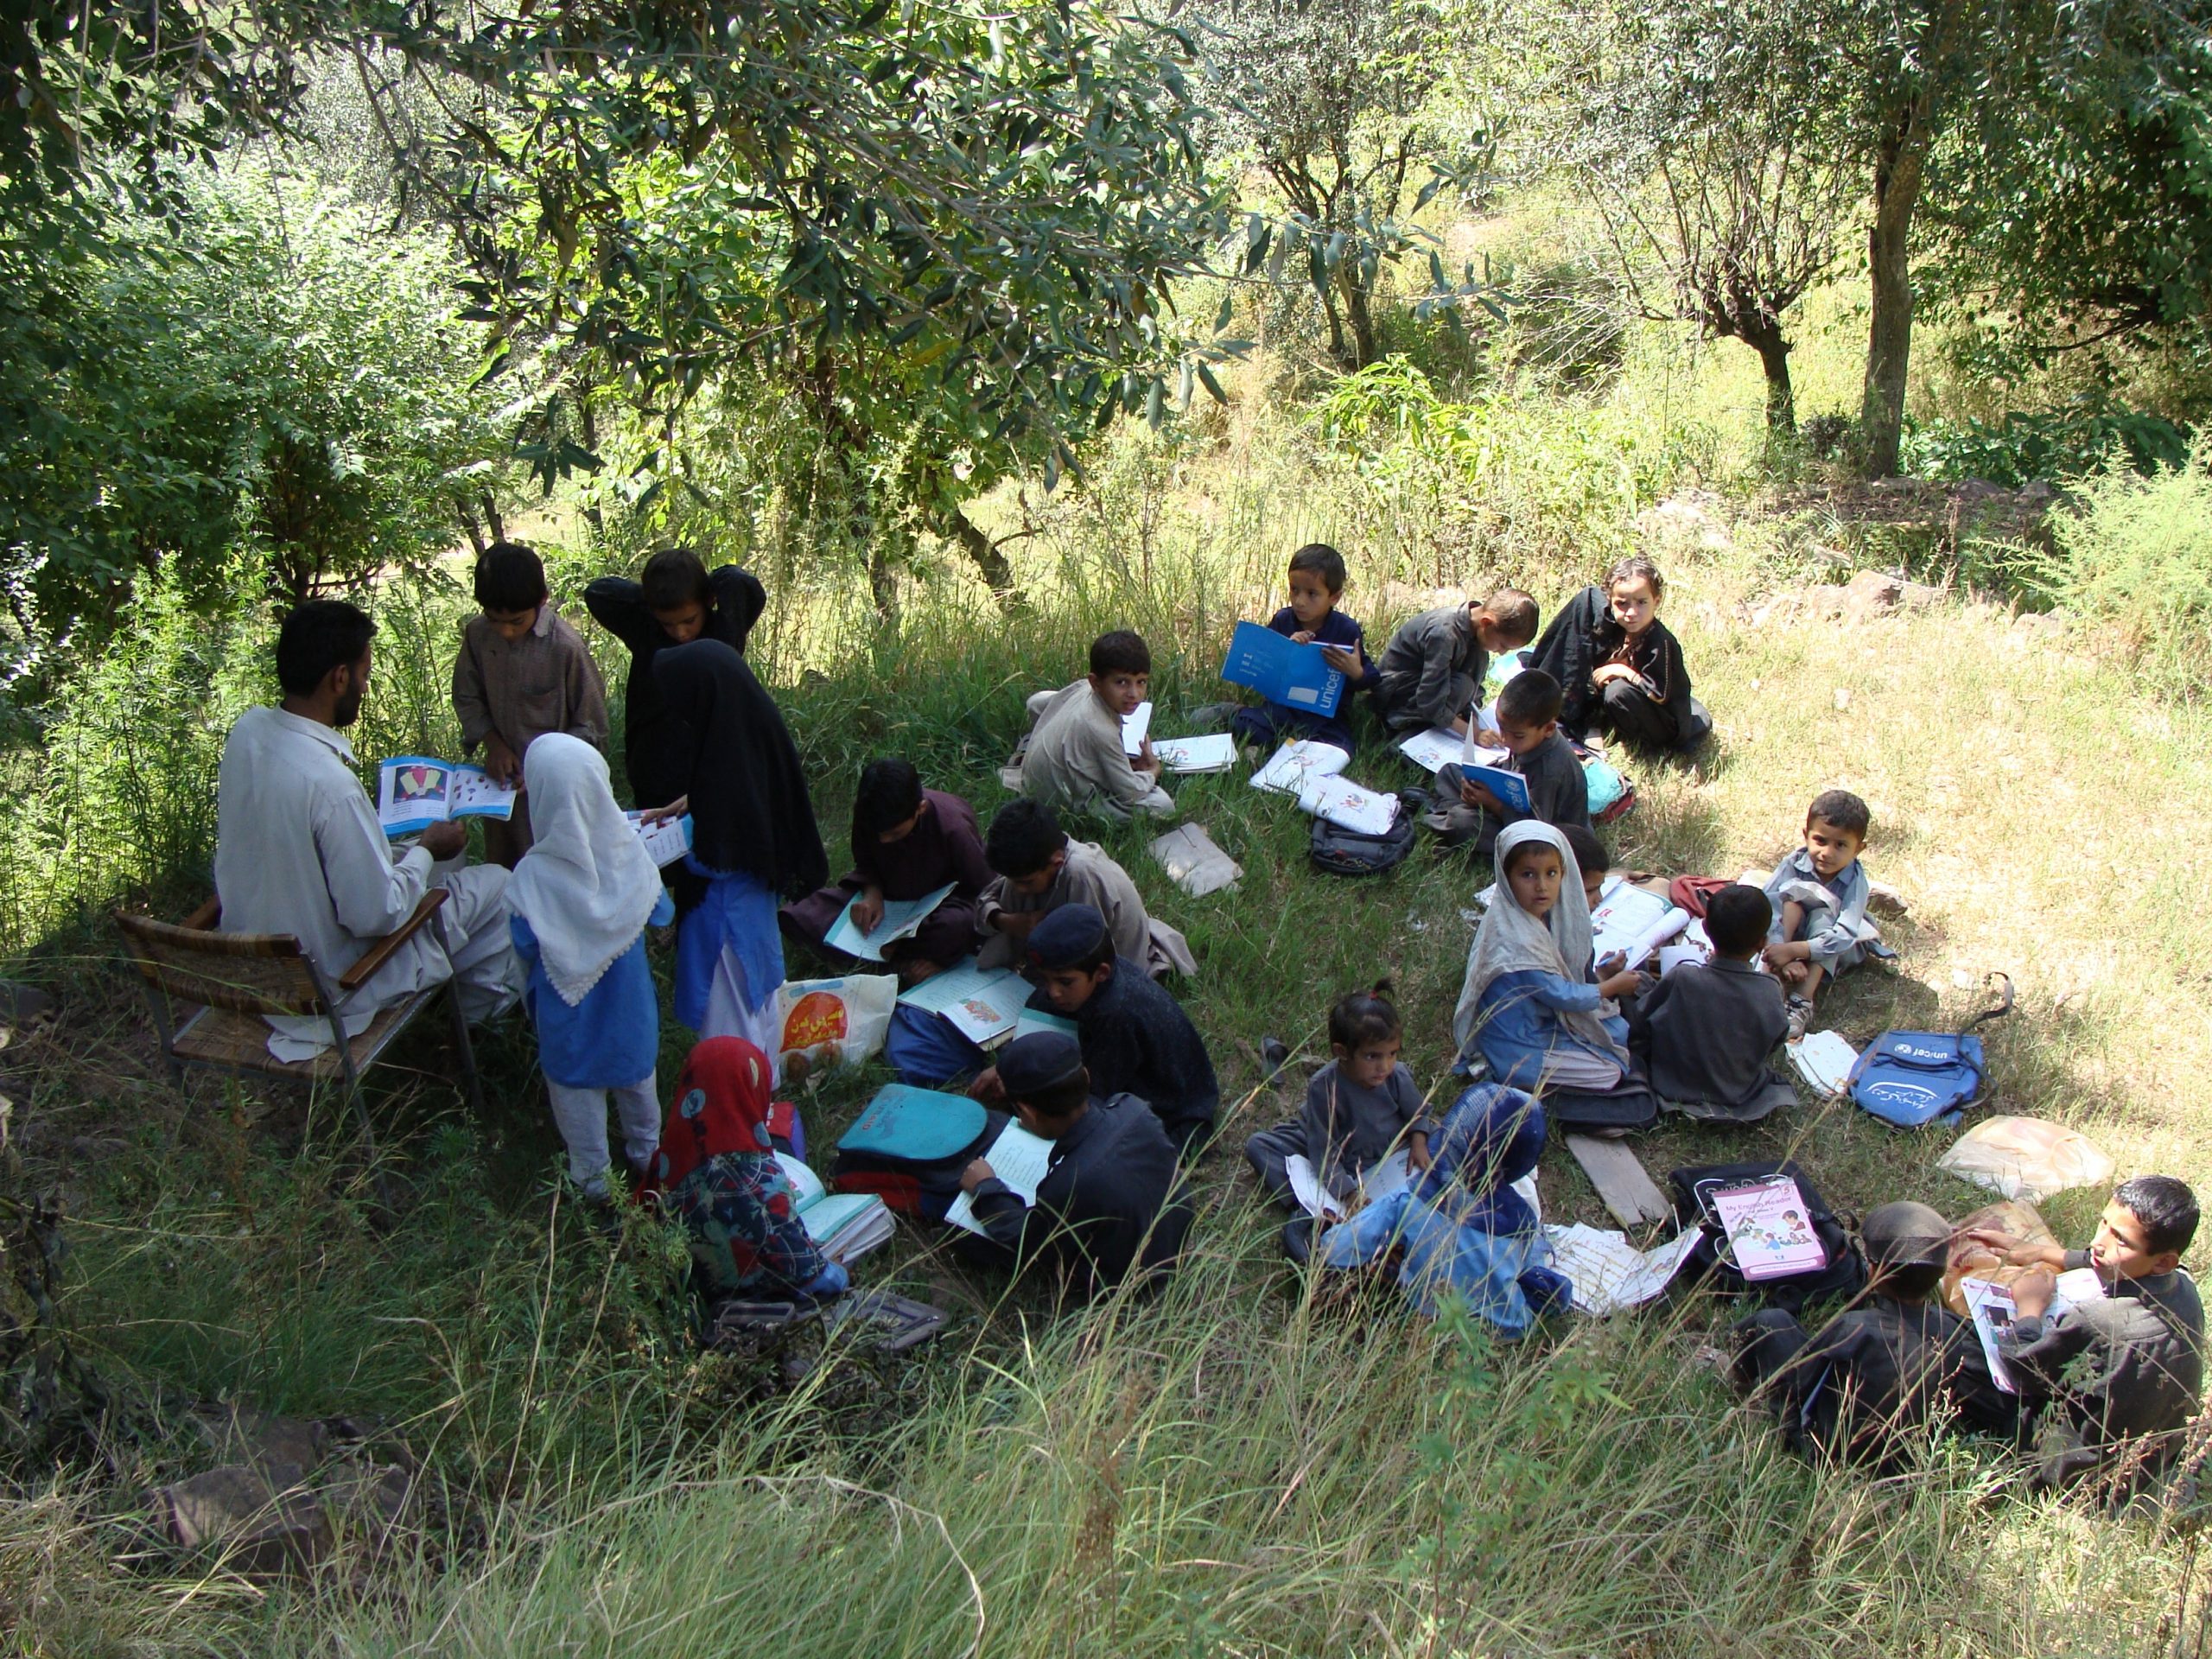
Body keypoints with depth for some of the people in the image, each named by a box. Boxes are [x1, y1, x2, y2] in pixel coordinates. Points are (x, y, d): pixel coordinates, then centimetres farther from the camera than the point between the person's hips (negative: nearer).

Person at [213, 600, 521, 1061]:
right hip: (329, 985, -8)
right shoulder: (330, 784, -35)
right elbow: (376, 916, -27)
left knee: (441, 855, 24)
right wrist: (425, 850, -10)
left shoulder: (247, 730, -10)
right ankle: (489, 1005, 35)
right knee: (495, 885, 9)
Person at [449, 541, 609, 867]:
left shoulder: (566, 647, -20)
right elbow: (467, 698, 8)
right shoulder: (477, 634, -6)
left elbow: (592, 728, -11)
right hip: (501, 779, 5)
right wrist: (493, 744, -7)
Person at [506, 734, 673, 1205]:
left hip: (569, 1010, -2)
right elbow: (661, 915, -5)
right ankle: (645, 1155, 44)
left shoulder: (534, 875, -26)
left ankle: (593, 1177, 32)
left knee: (575, 1085, 18)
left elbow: (526, 949, -16)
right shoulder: (628, 852, -19)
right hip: (629, 1001, 3)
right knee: (636, 1074, 25)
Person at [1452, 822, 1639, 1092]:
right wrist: (1613, 986, -7)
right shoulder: (1516, 939, -31)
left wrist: (1599, 975, -4)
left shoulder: (1540, 918, -1)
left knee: (1617, 1027, 16)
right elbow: (1558, 995, -21)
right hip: (1519, 1054, -9)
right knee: (1614, 1070, -7)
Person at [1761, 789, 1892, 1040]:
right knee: (1791, 895, -27)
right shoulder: (1795, 864, -20)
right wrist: (1783, 956, -42)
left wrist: (1794, 950, -47)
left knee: (1823, 915, -33)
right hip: (1791, 934, 2)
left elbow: (1843, 935, -36)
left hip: (1836, 952, -1)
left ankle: (1802, 1003, -40)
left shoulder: (1855, 882, -25)